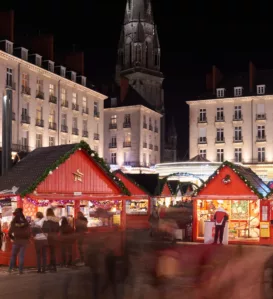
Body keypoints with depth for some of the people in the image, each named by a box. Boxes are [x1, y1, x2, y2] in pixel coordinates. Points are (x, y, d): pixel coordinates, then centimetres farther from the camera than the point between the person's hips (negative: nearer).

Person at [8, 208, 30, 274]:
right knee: (21, 256, 5)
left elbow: (9, 233, -6)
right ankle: (20, 270, 3)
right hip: (24, 242, 0)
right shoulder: (26, 224, -7)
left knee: (13, 255, 15)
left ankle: (10, 268, 14)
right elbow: (29, 233, -8)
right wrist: (26, 239, 7)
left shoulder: (13, 223, -7)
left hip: (16, 241, 0)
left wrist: (13, 238, 9)